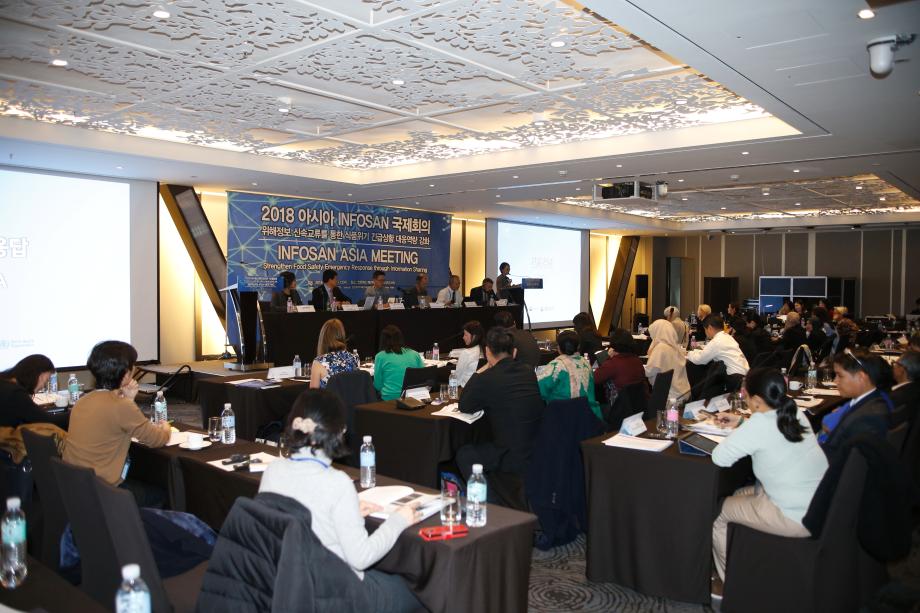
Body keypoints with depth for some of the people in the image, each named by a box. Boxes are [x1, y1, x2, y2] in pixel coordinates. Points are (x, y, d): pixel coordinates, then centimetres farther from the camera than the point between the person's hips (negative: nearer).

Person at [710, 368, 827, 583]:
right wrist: (742, 426, 15)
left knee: (716, 512, 9)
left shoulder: (760, 423, -23)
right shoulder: (795, 415, 1)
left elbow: (719, 457, -21)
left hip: (798, 518, -8)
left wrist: (736, 435, -5)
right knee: (740, 495, 25)